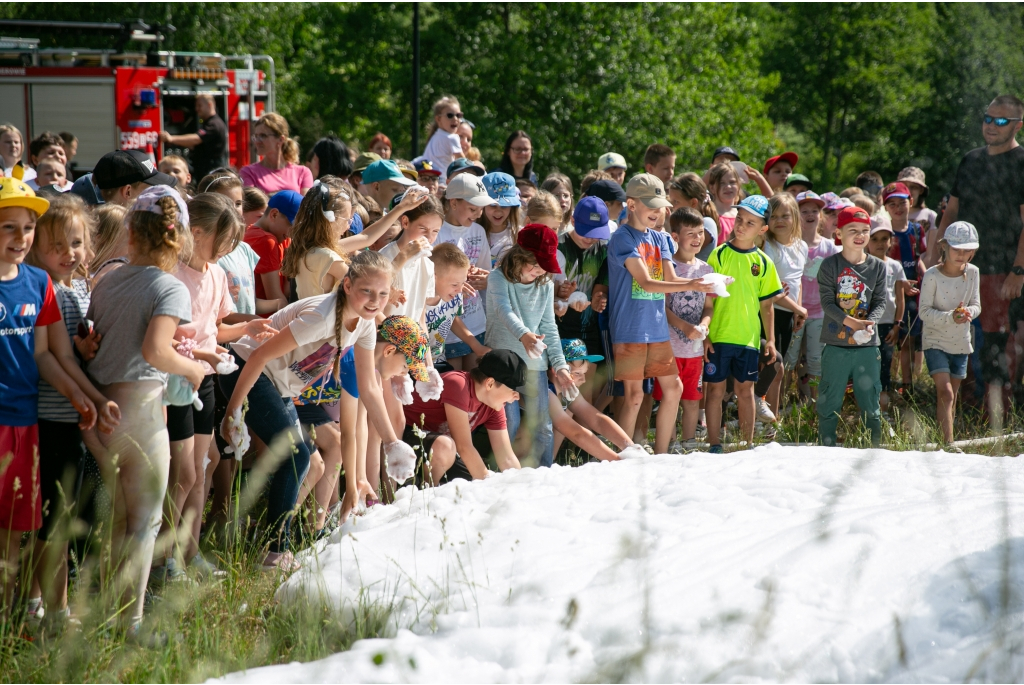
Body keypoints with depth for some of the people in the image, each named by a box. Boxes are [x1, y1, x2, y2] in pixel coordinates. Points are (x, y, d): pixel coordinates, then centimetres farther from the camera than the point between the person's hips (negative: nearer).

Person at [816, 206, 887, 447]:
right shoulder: (830, 265, -3)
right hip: (836, 344, -2)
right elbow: (827, 301, -9)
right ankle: (826, 446, 10)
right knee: (830, 401, 3)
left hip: (867, 345, 2)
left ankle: (875, 448, 15)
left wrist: (869, 323, -18)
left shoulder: (877, 267, 5)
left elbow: (880, 301, 2)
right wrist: (850, 322, -23)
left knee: (869, 399, 7)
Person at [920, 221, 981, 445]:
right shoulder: (932, 276, -16)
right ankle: (949, 443, -19)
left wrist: (969, 312, -22)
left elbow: (976, 305, 2)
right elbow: (925, 311, -14)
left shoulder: (972, 272, -4)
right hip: (936, 341, -4)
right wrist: (950, 317, -29)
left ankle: (947, 440, 23)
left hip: (961, 342, 5)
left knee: (952, 396, 12)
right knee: (946, 394, -16)